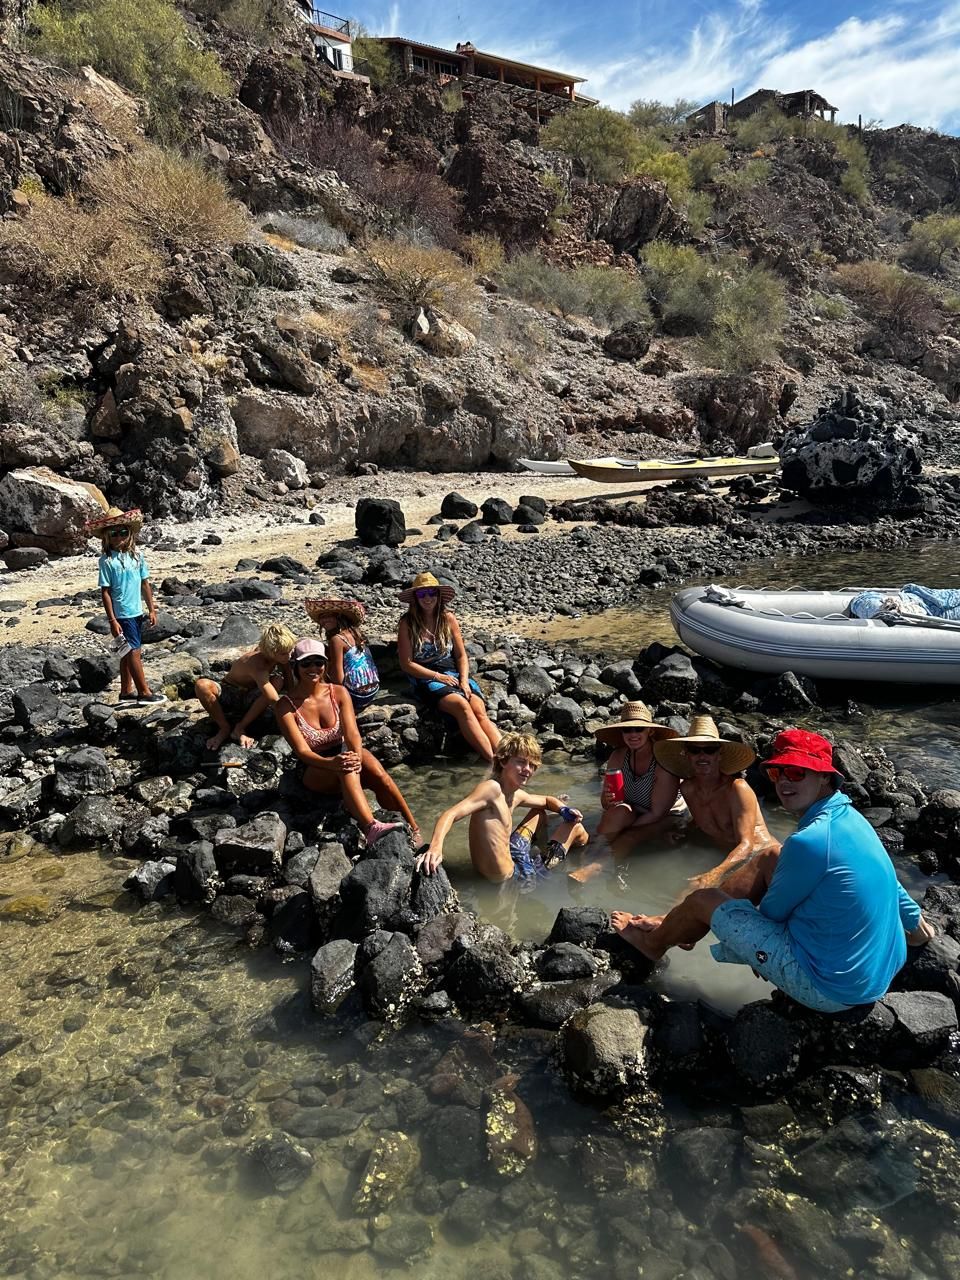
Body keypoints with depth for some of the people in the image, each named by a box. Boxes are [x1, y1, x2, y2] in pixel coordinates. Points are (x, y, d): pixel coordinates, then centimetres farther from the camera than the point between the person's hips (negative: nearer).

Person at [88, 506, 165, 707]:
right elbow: (105, 592, -10)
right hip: (122, 615, -6)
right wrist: (112, 620, -14)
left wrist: (151, 609, 9)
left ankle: (126, 691, 26)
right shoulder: (107, 561, -11)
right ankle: (144, 693, 1)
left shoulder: (137, 555, 4)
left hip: (137, 613, 6)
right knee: (133, 652, -4)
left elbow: (145, 584, 10)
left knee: (128, 653, 15)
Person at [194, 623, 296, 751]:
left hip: (250, 699, 5)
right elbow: (274, 699, -41)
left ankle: (240, 728, -16)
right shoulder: (256, 664, -35)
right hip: (228, 693, -5)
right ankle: (224, 728, -11)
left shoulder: (279, 656, -14)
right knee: (201, 685, -37)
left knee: (279, 681, -26)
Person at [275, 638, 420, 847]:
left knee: (381, 777, -30)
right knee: (345, 769, -38)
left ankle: (414, 830, -21)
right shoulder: (286, 706, -10)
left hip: (344, 753, 3)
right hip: (316, 770, -3)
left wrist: (356, 757, -36)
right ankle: (371, 828, -56)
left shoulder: (338, 693, -1)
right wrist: (331, 763, -39)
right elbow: (302, 751, -19)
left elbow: (352, 734, -13)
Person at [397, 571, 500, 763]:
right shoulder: (407, 623, -1)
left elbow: (461, 655, 10)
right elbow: (407, 663, -5)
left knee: (480, 711, -25)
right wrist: (438, 676, -11)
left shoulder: (448, 619, 9)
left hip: (454, 675, 4)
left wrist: (464, 680, -7)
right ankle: (493, 761, -41)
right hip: (425, 679, -4)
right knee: (462, 706, -32)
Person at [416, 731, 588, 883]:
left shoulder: (516, 795, 5)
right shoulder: (492, 788, -23)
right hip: (510, 876, -9)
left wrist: (565, 810, 2)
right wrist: (435, 847, -53)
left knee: (540, 812, 29)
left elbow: (547, 800, 25)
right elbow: (451, 814, -34)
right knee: (575, 828, 10)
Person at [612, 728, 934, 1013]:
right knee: (770, 858, 15)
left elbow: (772, 911, -13)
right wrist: (915, 921, 32)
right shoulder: (851, 817, -1)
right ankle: (676, 926, 30)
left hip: (829, 989, -8)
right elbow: (888, 882, 15)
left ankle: (654, 942, 36)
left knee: (702, 900, 2)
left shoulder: (808, 842, -28)